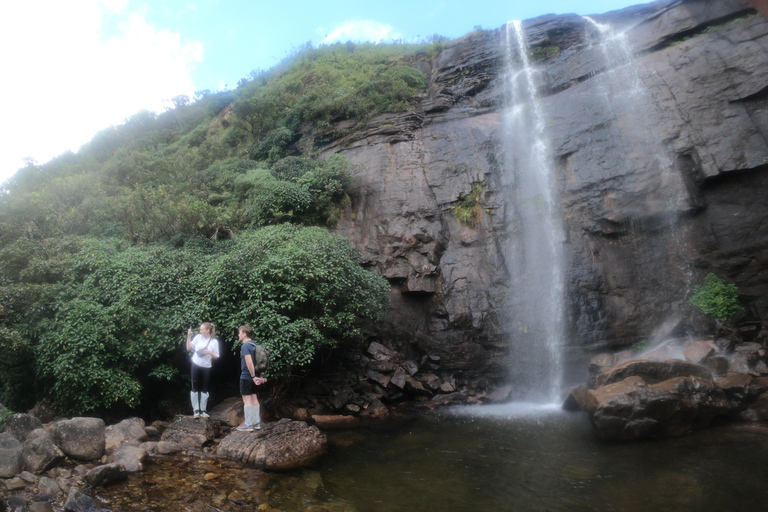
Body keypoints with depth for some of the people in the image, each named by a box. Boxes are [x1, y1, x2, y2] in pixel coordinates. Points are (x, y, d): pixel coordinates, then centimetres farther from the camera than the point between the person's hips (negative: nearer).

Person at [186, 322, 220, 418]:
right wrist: (189, 336, -7)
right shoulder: (198, 337, -1)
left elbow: (216, 357, 0)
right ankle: (196, 410, 14)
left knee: (204, 389, 8)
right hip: (196, 366, 1)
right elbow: (189, 348, 2)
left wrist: (209, 352, -18)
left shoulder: (214, 341, -4)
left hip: (206, 367, 0)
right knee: (195, 388, 4)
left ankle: (203, 410, 18)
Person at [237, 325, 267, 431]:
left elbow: (249, 362, -25)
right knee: (254, 398, 13)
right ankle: (256, 423, 18)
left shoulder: (245, 346, -16)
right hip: (255, 376, 8)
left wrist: (253, 376, -23)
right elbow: (259, 361, 16)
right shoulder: (255, 345, 12)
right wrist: (259, 375, 17)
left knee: (247, 399, -2)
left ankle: (248, 425, 1)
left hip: (246, 377, -8)